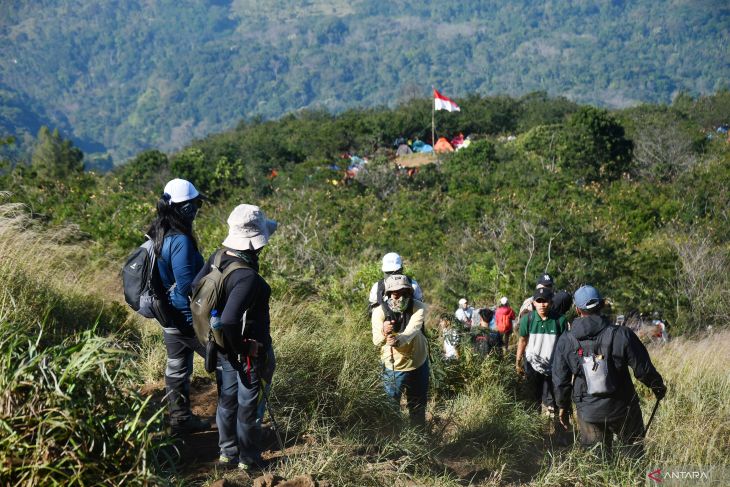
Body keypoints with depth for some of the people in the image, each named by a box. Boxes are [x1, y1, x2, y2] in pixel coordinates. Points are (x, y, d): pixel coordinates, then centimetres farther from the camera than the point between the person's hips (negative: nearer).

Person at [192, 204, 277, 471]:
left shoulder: (219, 257, -8)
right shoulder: (247, 277, -34)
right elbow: (229, 321, -39)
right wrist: (241, 349, -21)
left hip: (222, 347, 8)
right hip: (249, 352, -8)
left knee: (227, 399, 23)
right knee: (248, 406, 12)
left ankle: (227, 453, 40)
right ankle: (249, 459, 30)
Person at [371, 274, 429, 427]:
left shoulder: (418, 308, -20)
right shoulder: (380, 311, -19)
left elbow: (412, 331, -37)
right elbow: (376, 340, -33)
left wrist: (398, 340, -60)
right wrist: (384, 333, -57)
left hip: (417, 364, 1)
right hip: (392, 367, -1)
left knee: (418, 407, 18)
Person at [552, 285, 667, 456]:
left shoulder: (565, 341, -8)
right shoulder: (622, 335, -14)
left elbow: (560, 380, -2)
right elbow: (644, 370, -8)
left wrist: (563, 406, 14)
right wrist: (659, 387, 12)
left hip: (588, 412, 2)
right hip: (622, 408, -1)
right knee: (635, 448, 19)